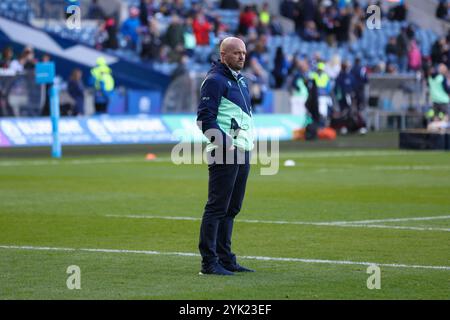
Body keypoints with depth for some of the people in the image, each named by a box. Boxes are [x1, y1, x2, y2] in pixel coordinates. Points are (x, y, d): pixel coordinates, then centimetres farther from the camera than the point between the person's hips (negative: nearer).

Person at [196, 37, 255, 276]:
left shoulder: (239, 79, 19)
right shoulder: (215, 80, -10)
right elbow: (205, 118, -17)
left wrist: (247, 143, 17)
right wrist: (225, 143, -23)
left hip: (242, 152, 9)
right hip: (224, 154, -9)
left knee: (231, 208, 13)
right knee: (217, 207, -8)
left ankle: (225, 258, 20)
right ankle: (209, 262, -7)